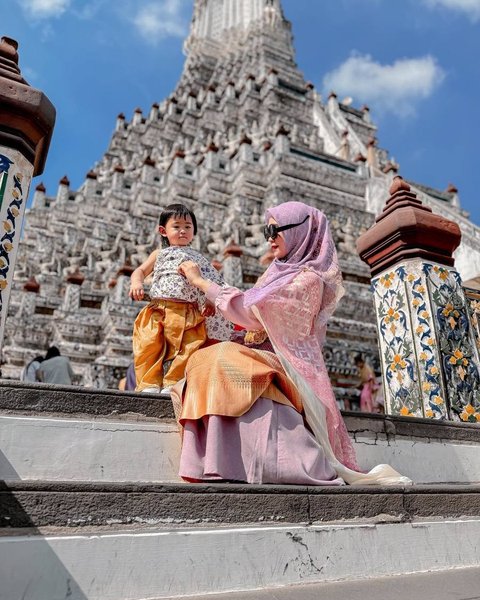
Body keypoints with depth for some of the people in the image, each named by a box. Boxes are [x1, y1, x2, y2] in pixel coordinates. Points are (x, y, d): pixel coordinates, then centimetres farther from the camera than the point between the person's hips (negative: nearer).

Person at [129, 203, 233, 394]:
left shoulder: (196, 258, 17)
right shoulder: (159, 254, 19)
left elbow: (208, 282, 13)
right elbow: (140, 271, 15)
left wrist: (210, 302, -5)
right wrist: (136, 283, -8)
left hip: (186, 312, 0)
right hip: (157, 310, 1)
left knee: (183, 348, -8)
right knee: (149, 346, -8)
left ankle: (172, 384, 2)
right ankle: (149, 384, 0)